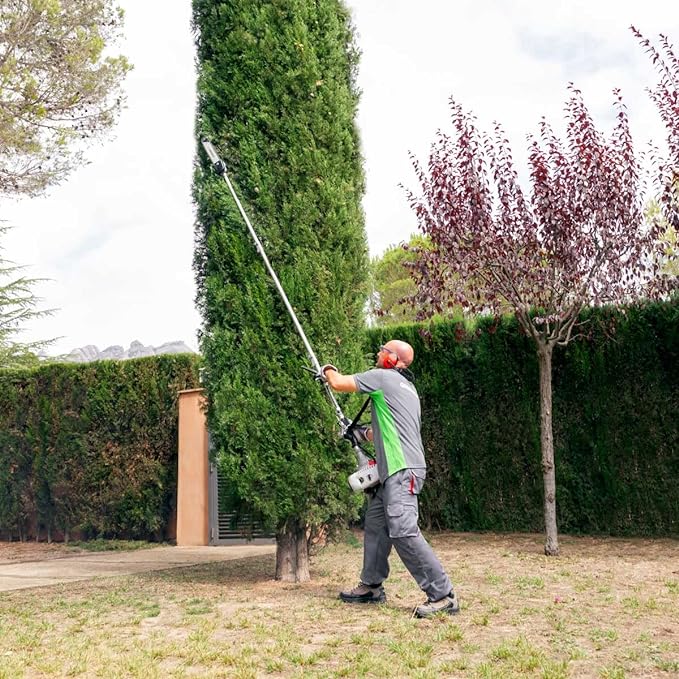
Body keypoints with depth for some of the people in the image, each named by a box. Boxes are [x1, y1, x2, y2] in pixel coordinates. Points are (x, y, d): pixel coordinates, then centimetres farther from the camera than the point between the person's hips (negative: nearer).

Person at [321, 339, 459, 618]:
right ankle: (371, 586, 26)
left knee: (403, 532, -16)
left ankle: (442, 595, -16)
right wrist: (364, 433, 32)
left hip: (401, 470, -10)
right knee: (375, 525, 16)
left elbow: (338, 383, 0)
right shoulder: (406, 387, 23)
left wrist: (328, 371, 21)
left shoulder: (382, 377, -4)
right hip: (393, 471, 10)